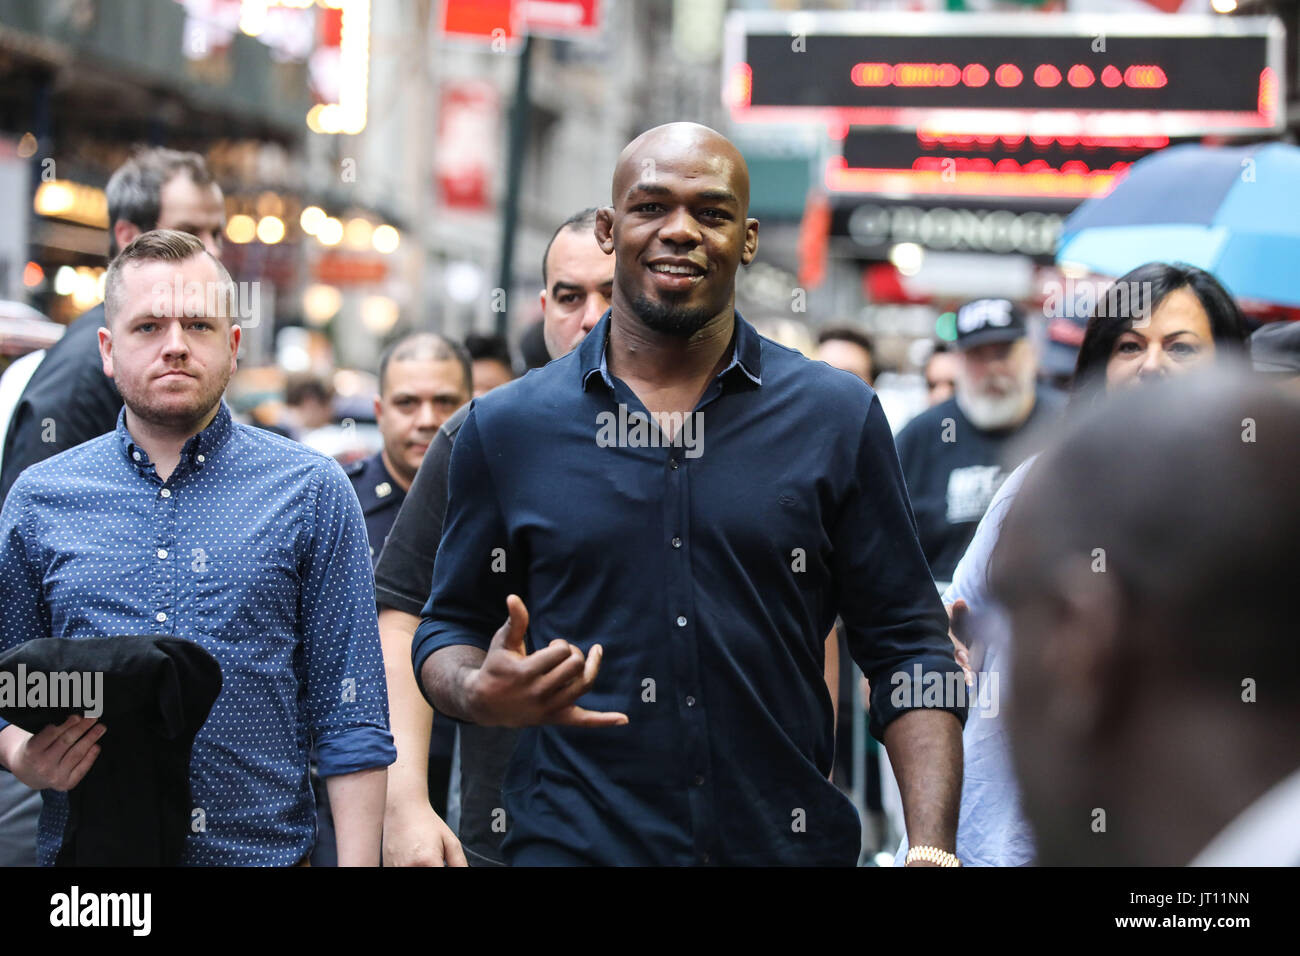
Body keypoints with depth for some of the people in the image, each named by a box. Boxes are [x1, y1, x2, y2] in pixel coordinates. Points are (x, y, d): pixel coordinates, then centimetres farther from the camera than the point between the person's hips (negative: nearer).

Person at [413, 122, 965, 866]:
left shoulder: (839, 418, 1)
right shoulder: (506, 427, 2)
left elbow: (907, 649, 1)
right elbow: (449, 630, 10)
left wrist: (932, 847, -10)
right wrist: (480, 693, -13)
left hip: (790, 840, 0)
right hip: (571, 841, 0)